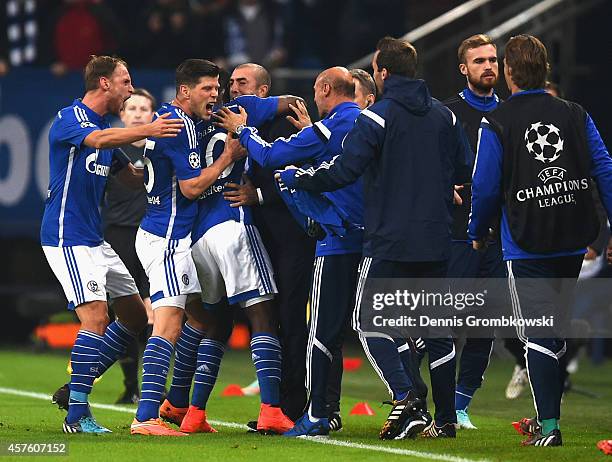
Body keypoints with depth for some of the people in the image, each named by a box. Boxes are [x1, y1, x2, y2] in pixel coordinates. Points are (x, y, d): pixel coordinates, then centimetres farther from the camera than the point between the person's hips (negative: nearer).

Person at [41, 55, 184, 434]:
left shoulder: (104, 124, 17)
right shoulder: (71, 118, -11)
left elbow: (130, 173, 25)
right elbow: (97, 140, -34)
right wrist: (148, 130, -47)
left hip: (94, 239, 10)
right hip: (68, 238, -10)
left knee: (135, 316, 10)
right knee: (97, 317, -19)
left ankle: (76, 388, 17)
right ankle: (77, 414, -15)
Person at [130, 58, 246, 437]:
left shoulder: (169, 118, 16)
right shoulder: (181, 125, -15)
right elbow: (192, 187, -17)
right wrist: (229, 155, -10)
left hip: (165, 234, 11)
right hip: (167, 238, -11)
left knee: (200, 317, 16)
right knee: (168, 327, -15)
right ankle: (146, 418, -21)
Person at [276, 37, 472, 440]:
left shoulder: (376, 118, -10)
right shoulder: (444, 116, 7)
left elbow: (343, 171, -15)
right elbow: (465, 170, 14)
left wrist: (296, 178, 0)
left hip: (390, 240, -5)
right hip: (436, 240, 5)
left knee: (370, 320, 2)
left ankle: (405, 397, -17)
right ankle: (445, 418, 11)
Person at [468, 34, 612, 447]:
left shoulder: (496, 125, -7)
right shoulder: (575, 115, 4)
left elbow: (485, 187, -6)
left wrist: (478, 234, 11)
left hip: (527, 246, -4)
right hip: (573, 242, 4)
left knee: (538, 336, -2)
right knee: (555, 331, 17)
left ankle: (549, 427, -8)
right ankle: (547, 416, 25)